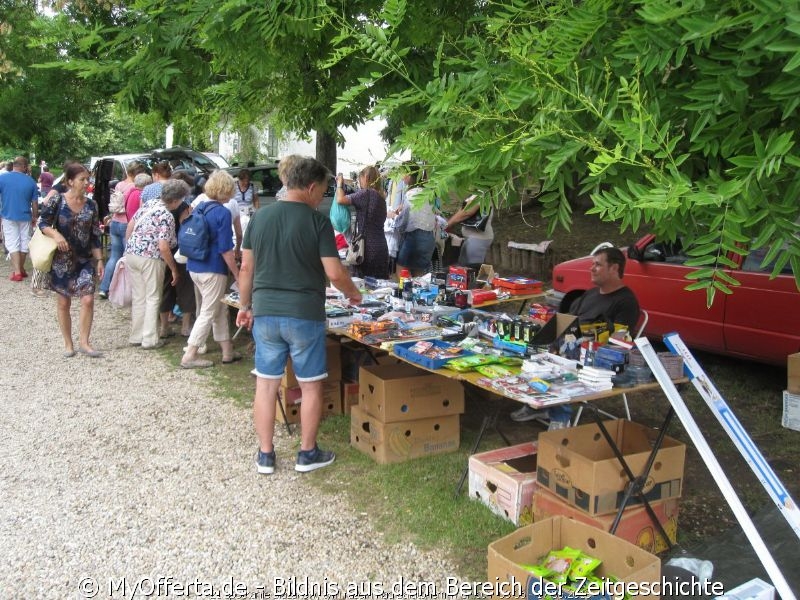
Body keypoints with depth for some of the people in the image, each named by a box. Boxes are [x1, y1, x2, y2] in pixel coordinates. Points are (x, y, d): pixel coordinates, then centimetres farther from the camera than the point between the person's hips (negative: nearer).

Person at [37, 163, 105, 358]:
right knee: (63, 303, 6)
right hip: (61, 260, -2)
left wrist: (99, 259, 2)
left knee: (88, 300, -9)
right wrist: (56, 234, -23)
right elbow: (43, 224, -3)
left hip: (85, 260, 2)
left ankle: (84, 343, 4)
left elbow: (95, 235, 5)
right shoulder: (57, 200, -8)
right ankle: (68, 343, 20)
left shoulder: (91, 205, 1)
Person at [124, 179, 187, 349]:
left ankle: (136, 336, 23)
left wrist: (129, 247, 25)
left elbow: (130, 225, 15)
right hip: (150, 259, -7)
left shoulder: (149, 204, 8)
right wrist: (175, 270, -10)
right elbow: (163, 247, -18)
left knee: (138, 298, 15)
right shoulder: (167, 217, -14)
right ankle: (150, 340, 7)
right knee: (153, 299, 4)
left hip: (131, 254, 7)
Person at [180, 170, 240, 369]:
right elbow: (225, 250, -17)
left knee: (220, 310, 18)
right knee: (208, 313, 2)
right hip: (212, 270, -8)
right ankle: (189, 356, 5)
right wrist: (237, 274, -9)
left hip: (194, 267, 8)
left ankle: (227, 352, 25)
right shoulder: (223, 213, -15)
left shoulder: (199, 207, 9)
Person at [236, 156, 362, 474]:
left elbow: (246, 267, 7)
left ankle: (265, 455, 19)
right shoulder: (317, 221, -9)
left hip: (265, 313, 4)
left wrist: (245, 306, 17)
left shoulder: (259, 217, 4)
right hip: (304, 315, -4)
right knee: (311, 386, 11)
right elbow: (334, 272, -11)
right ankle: (307, 453, 21)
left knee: (266, 383, 11)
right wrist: (353, 293, 8)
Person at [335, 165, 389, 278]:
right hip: (381, 248, 8)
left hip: (368, 248, -8)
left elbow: (340, 199, -18)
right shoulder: (380, 197, 14)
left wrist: (339, 183, 3)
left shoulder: (366, 193, -11)